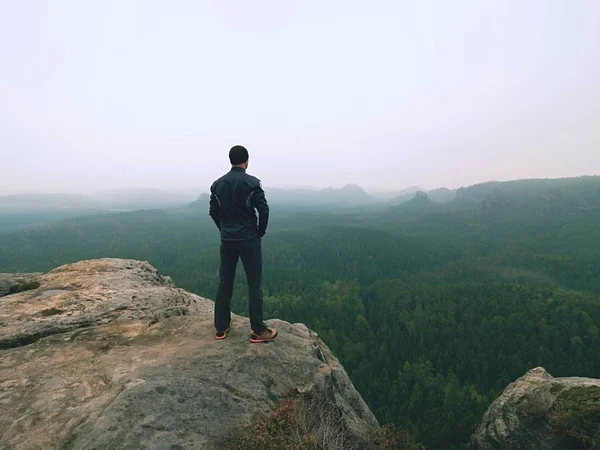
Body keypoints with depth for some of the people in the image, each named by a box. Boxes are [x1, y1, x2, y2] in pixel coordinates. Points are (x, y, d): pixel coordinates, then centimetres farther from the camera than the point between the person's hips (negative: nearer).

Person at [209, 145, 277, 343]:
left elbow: (213, 211, 8)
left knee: (225, 282, 13)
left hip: (227, 240, 5)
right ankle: (258, 330, 8)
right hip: (249, 239, -5)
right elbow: (263, 209, -14)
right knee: (254, 284, 2)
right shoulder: (252, 182, -9)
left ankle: (221, 327, 22)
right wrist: (260, 232, 1)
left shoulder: (218, 184, 6)